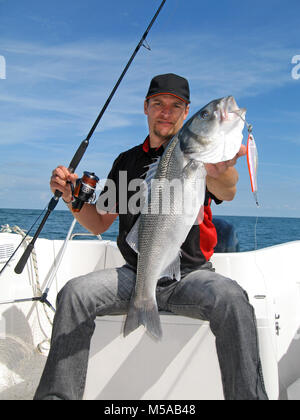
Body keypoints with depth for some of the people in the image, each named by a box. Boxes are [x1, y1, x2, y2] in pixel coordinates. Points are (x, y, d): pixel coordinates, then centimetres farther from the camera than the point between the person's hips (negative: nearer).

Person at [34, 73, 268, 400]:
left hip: (190, 275, -2)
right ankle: (56, 395, -8)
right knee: (74, 293, -21)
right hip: (134, 274, 3)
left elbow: (227, 193, -21)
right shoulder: (127, 161, 14)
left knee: (230, 297, -33)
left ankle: (249, 394, -17)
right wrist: (73, 196, -5)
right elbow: (98, 224, 16)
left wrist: (221, 172, -47)